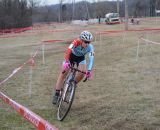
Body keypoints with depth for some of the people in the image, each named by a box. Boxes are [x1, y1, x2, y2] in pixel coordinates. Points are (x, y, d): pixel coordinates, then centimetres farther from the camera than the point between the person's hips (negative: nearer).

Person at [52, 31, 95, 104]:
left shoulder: (90, 47, -30)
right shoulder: (76, 42, -36)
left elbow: (91, 59, -40)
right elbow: (68, 50, -50)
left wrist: (89, 70, -53)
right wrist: (66, 62, -63)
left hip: (80, 58, 2)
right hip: (71, 56, -2)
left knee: (83, 73, -21)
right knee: (63, 73, -12)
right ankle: (56, 94, -6)